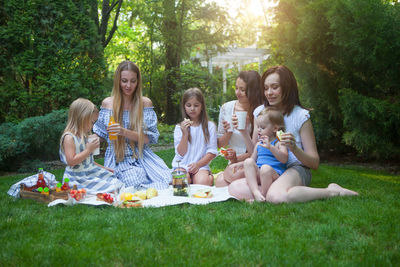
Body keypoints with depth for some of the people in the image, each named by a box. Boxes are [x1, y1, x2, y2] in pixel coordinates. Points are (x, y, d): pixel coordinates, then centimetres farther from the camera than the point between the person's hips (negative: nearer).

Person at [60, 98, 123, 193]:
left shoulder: (83, 136, 16)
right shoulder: (69, 137, -13)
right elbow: (71, 161, -21)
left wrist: (103, 168, 21)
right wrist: (89, 150, -19)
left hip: (91, 173, 9)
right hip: (78, 178, -9)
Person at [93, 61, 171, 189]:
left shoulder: (145, 103, 3)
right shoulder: (108, 103, 5)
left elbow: (149, 138, -5)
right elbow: (99, 135, 16)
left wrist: (124, 132, -19)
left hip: (141, 156, 1)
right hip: (118, 158, -1)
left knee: (167, 181, -24)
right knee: (137, 184, -31)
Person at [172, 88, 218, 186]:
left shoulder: (210, 126, 5)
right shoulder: (179, 127, 6)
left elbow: (212, 151, 2)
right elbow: (181, 153, 0)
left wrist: (198, 164, -12)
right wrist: (185, 134, -13)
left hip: (201, 165, 0)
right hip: (182, 165, 1)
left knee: (202, 181, -31)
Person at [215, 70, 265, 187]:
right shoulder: (226, 108, 4)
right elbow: (220, 144, 13)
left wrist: (238, 158, -16)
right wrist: (228, 132, -7)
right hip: (233, 165, 3)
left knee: (231, 174, -32)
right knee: (220, 181, -28)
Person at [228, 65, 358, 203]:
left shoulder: (300, 116, -4)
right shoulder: (260, 112, 9)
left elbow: (314, 163, -4)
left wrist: (294, 148, -22)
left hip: (295, 169, -4)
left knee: (276, 196, -38)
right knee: (234, 188, -24)